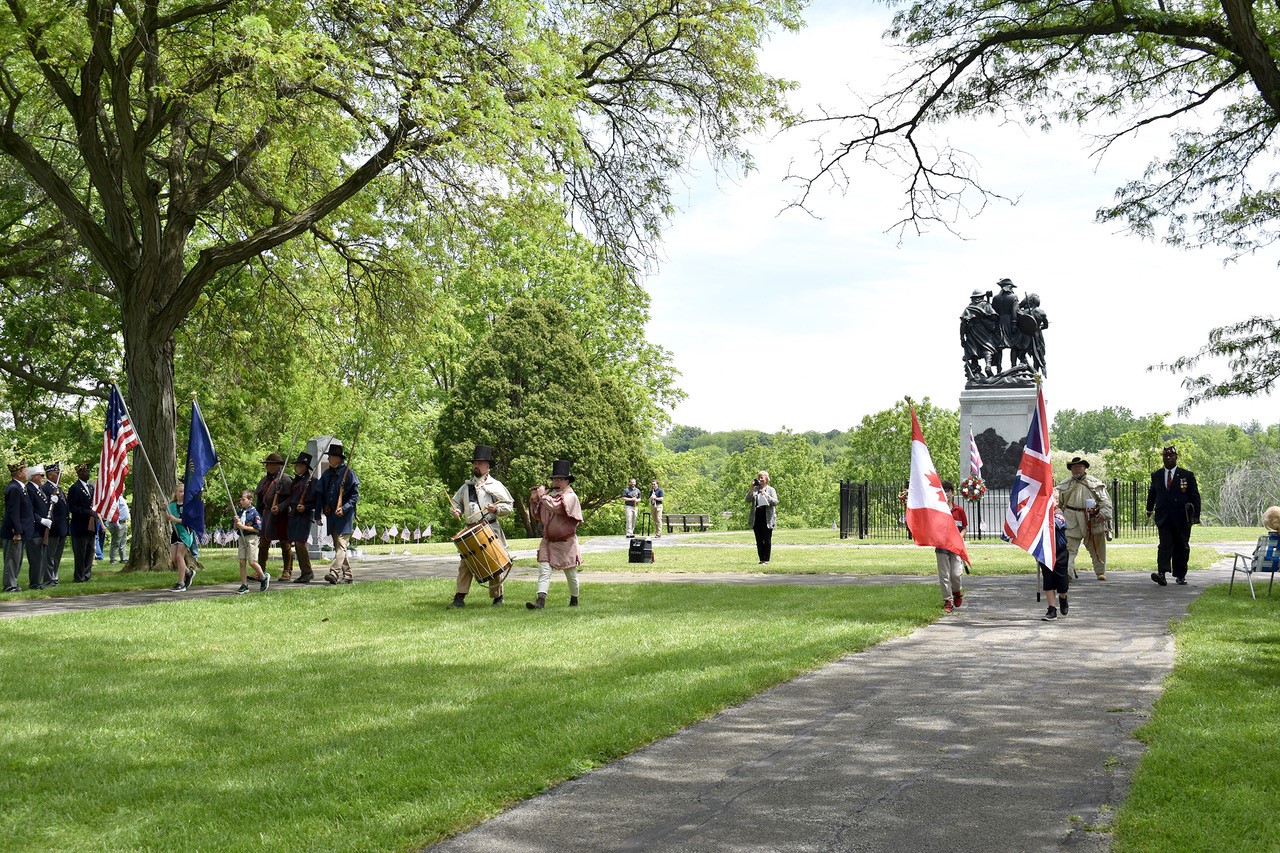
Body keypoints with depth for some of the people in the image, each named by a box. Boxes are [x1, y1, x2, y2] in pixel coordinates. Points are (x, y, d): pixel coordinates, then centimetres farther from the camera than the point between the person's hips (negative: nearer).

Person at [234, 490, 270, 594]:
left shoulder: (254, 512, -10)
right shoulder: (240, 512, 11)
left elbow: (258, 529, -14)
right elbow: (236, 528, 16)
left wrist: (244, 527, -17)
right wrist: (236, 522, -6)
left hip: (251, 538, -7)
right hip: (242, 538, 7)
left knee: (252, 561, -7)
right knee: (242, 562, 3)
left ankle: (264, 577, 17)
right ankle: (244, 585, 6)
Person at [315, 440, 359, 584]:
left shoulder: (348, 473, -6)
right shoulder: (327, 474, 12)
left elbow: (355, 496, -8)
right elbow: (320, 495, 15)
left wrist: (344, 508, -20)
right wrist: (317, 515, 10)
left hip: (345, 515, -7)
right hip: (330, 515, 7)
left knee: (341, 545, -14)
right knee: (338, 546, 10)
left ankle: (334, 573, -26)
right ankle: (347, 575, 18)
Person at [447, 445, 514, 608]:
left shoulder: (495, 486, 2)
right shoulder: (466, 486, 15)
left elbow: (509, 506, 1)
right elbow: (456, 501, 25)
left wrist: (496, 508, -17)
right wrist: (456, 510, 4)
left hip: (490, 531, -4)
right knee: (465, 564, -3)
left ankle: (497, 597, 11)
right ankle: (459, 598, -3)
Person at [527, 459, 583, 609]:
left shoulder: (570, 497, -11)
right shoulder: (550, 495, 8)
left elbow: (555, 507, -29)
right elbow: (537, 515, 16)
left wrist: (543, 495, -15)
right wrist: (534, 498, 2)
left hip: (565, 542, -5)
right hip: (548, 540, 5)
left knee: (571, 573, 9)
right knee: (544, 570, -11)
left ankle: (574, 599, 29)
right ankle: (540, 601, -21)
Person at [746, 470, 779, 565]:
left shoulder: (770, 490, 3)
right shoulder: (755, 489, 10)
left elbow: (775, 502, -8)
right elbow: (748, 500, -2)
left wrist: (766, 495, -19)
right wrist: (751, 488, -10)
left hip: (767, 518, -3)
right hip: (756, 518, 3)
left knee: (767, 540, -2)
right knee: (759, 540, 5)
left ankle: (766, 560, 2)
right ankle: (761, 559, 10)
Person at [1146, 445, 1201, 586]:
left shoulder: (1187, 475, 3)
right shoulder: (1156, 475, 11)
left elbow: (1195, 496, 3)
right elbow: (1152, 493, 27)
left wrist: (1196, 515, -2)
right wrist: (1149, 509, 34)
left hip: (1182, 518, -1)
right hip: (1163, 518, 1)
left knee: (1181, 547, 5)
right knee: (1165, 545, -13)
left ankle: (1180, 576, 15)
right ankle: (1162, 572, -26)